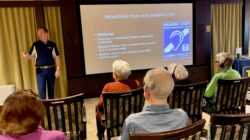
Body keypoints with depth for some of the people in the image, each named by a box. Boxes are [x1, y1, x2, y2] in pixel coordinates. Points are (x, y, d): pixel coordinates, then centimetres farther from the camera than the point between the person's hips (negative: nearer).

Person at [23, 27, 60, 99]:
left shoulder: (52, 44, 0)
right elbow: (30, 56, -1)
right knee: (41, 89, -2)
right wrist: (26, 55, -25)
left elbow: (56, 57, 2)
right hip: (40, 70, -1)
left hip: (51, 69, 1)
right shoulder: (35, 45, 1)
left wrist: (58, 69, -3)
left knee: (51, 89, 13)